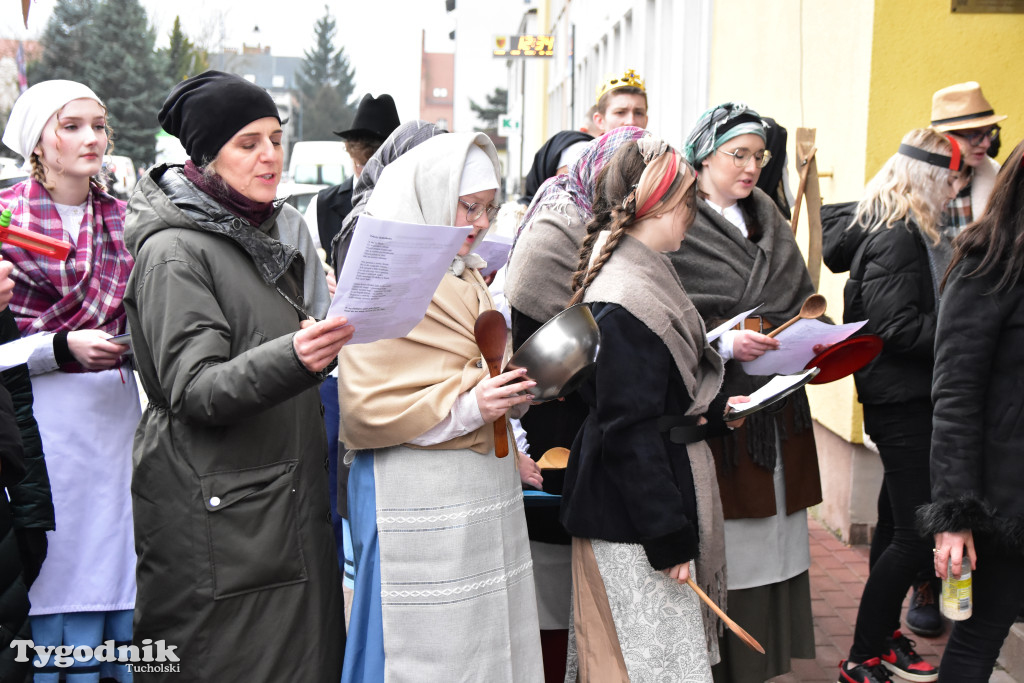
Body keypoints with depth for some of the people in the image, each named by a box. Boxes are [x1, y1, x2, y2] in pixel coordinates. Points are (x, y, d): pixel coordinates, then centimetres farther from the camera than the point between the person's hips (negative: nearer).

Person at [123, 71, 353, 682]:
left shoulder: (280, 230, 15)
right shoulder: (173, 251, -9)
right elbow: (194, 390, -20)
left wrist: (331, 336, 10)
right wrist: (292, 357, -35)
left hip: (293, 494, 7)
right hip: (215, 514, -7)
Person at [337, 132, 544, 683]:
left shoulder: (467, 279, 16)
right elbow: (362, 407, -18)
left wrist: (511, 390, 11)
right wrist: (466, 408, -23)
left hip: (485, 488, 8)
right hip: (420, 496, -8)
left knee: (488, 634, 12)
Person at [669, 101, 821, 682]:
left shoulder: (770, 222, 17)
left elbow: (802, 303, 20)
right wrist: (725, 342, -21)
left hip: (778, 412, 6)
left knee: (774, 541, 7)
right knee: (719, 551, -5)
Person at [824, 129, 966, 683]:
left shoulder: (903, 232, 13)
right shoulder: (897, 238, -18)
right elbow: (897, 325, -24)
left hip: (906, 399, 11)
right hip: (902, 402, -11)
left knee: (898, 524, 19)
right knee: (916, 533, -8)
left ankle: (883, 636, 32)